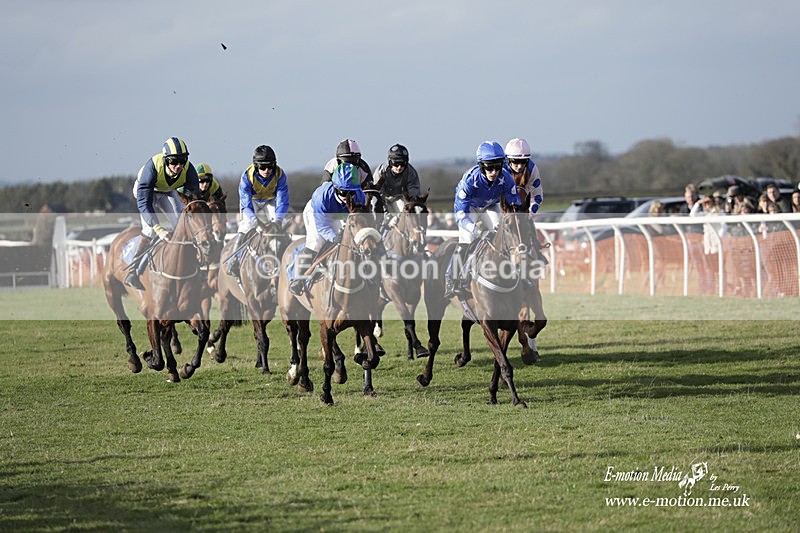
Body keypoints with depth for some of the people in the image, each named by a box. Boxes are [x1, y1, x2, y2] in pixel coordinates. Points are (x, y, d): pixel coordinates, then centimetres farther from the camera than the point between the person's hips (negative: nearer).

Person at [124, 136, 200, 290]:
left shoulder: (188, 169, -32)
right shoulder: (152, 166, -43)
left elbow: (193, 198, -27)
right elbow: (143, 202, -45)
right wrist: (158, 229, -55)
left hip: (168, 191, 4)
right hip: (146, 190, -4)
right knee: (150, 229, -23)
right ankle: (132, 274, -23)